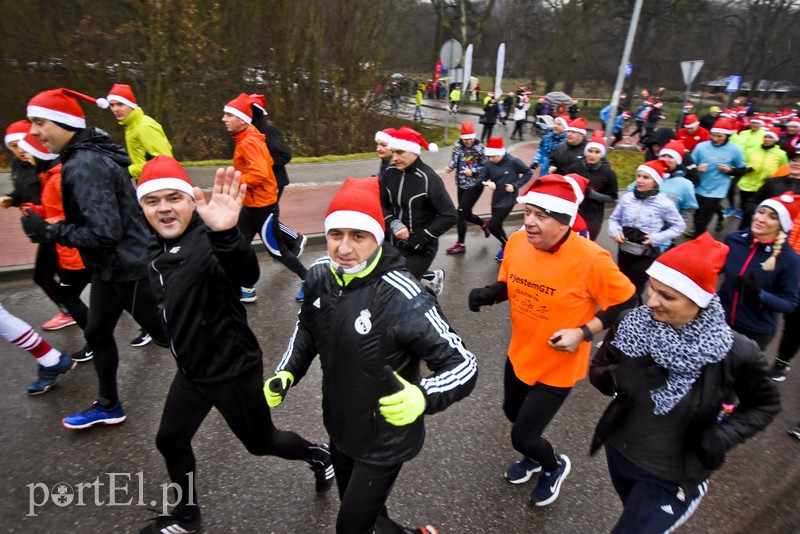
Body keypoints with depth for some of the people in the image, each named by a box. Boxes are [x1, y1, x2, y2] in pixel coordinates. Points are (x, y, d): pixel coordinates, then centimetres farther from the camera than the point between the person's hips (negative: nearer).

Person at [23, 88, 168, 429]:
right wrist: (57, 227, 7)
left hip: (128, 268, -10)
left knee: (166, 336, 4)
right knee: (97, 334, 20)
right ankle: (108, 406, 38)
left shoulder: (84, 165, -23)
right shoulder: (88, 154, 8)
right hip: (111, 266, 10)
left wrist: (49, 232, -17)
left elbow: (103, 232, -28)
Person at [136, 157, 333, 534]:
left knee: (261, 442, 13)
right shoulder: (159, 248, 1)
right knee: (170, 441, 22)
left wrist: (226, 234, -69)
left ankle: (320, 456, 43)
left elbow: (246, 274, -50)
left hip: (232, 370, -8)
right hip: (191, 371, 8)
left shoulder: (206, 241, -27)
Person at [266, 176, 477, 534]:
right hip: (339, 428, 6)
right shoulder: (319, 277, -12)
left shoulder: (402, 299, -32)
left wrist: (421, 398, -45)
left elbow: (463, 365, -28)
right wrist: (286, 374, -2)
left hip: (384, 442, -6)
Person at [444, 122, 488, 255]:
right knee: (466, 214, 14)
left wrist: (473, 171, -23)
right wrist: (450, 167, -19)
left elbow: (486, 167, -9)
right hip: (462, 184, 6)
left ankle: (461, 245, 3)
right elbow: (454, 160, 3)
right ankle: (484, 224, 47)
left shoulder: (480, 148, -11)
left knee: (460, 213, -10)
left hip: (475, 185, -6)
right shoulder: (458, 145, 2)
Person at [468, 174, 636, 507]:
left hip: (558, 367, -5)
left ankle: (554, 466, 41)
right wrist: (487, 295, -18)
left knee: (522, 437, 4)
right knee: (513, 413, 26)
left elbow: (626, 304, -14)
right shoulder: (517, 242, -13)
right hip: (519, 354, 6)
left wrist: (583, 333, -24)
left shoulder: (590, 259, -28)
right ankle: (536, 456, 60)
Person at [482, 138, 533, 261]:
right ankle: (506, 246, 39)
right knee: (497, 226, 15)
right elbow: (486, 178, 7)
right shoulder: (490, 164, -6)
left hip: (508, 200, -5)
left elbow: (528, 173, -6)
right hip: (496, 200, 6)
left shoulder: (513, 162, -16)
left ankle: (506, 246, 14)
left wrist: (515, 186, -15)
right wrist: (489, 183, -16)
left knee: (492, 226, -10)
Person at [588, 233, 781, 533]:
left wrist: (724, 434, -22)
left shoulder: (734, 353, -24)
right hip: (618, 452, 4)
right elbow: (597, 371, -7)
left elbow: (764, 405, -5)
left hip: (671, 478, -3)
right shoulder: (631, 325, -19)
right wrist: (617, 377, -29)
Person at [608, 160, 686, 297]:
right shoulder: (627, 197, -4)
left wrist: (656, 238, -13)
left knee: (634, 290, 1)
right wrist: (614, 231, -13)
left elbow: (679, 226, 0)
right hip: (625, 250, 4)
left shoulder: (664, 203, -11)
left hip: (647, 254, -3)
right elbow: (614, 218, 7)